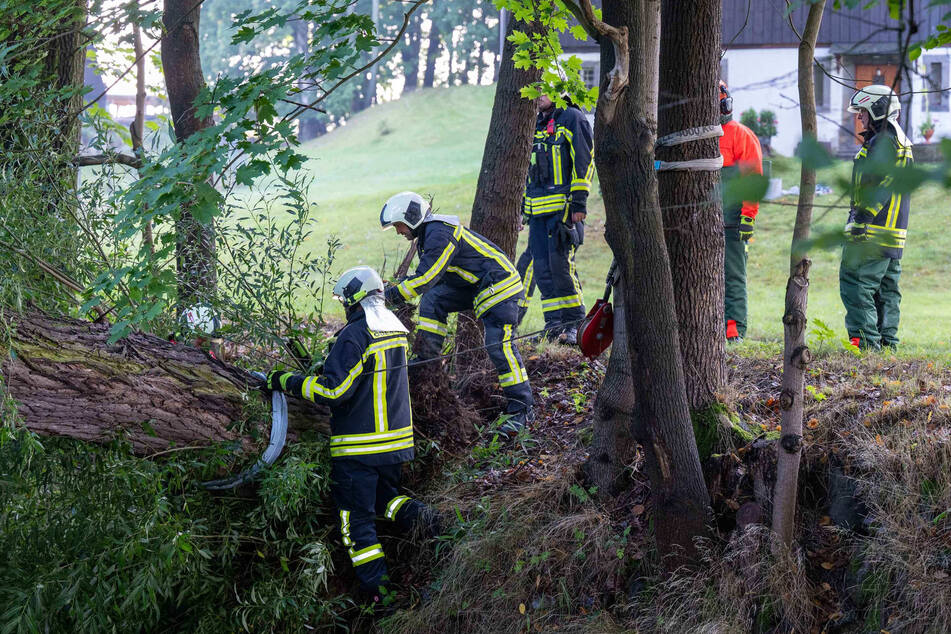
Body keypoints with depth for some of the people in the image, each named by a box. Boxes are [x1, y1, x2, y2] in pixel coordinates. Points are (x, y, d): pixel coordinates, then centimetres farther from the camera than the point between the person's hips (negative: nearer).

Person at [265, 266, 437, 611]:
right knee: (385, 494, 28)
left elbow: (333, 390, -23)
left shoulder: (354, 336, -19)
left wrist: (288, 382, -14)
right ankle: (415, 514, -2)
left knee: (356, 519, 2)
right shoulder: (397, 329, 7)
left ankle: (377, 592, -3)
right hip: (396, 441, 7)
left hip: (358, 447, -7)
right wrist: (334, 358, 24)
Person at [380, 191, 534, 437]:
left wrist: (389, 295, -20)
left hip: (499, 286, -11)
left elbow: (425, 278, -25)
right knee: (432, 301, 9)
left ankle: (522, 409, -11)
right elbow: (425, 274, 22)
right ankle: (426, 361, 11)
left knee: (499, 347, -15)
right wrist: (395, 286, 12)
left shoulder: (440, 234, -21)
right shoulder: (429, 233, 12)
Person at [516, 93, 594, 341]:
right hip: (538, 209, 8)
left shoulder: (572, 119, -3)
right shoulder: (539, 124, 21)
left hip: (563, 207, -8)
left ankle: (573, 323, -3)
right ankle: (554, 324, 5)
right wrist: (525, 205, 23)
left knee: (560, 263, -11)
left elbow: (584, 161, -9)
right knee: (540, 265, 2)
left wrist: (579, 201, -15)